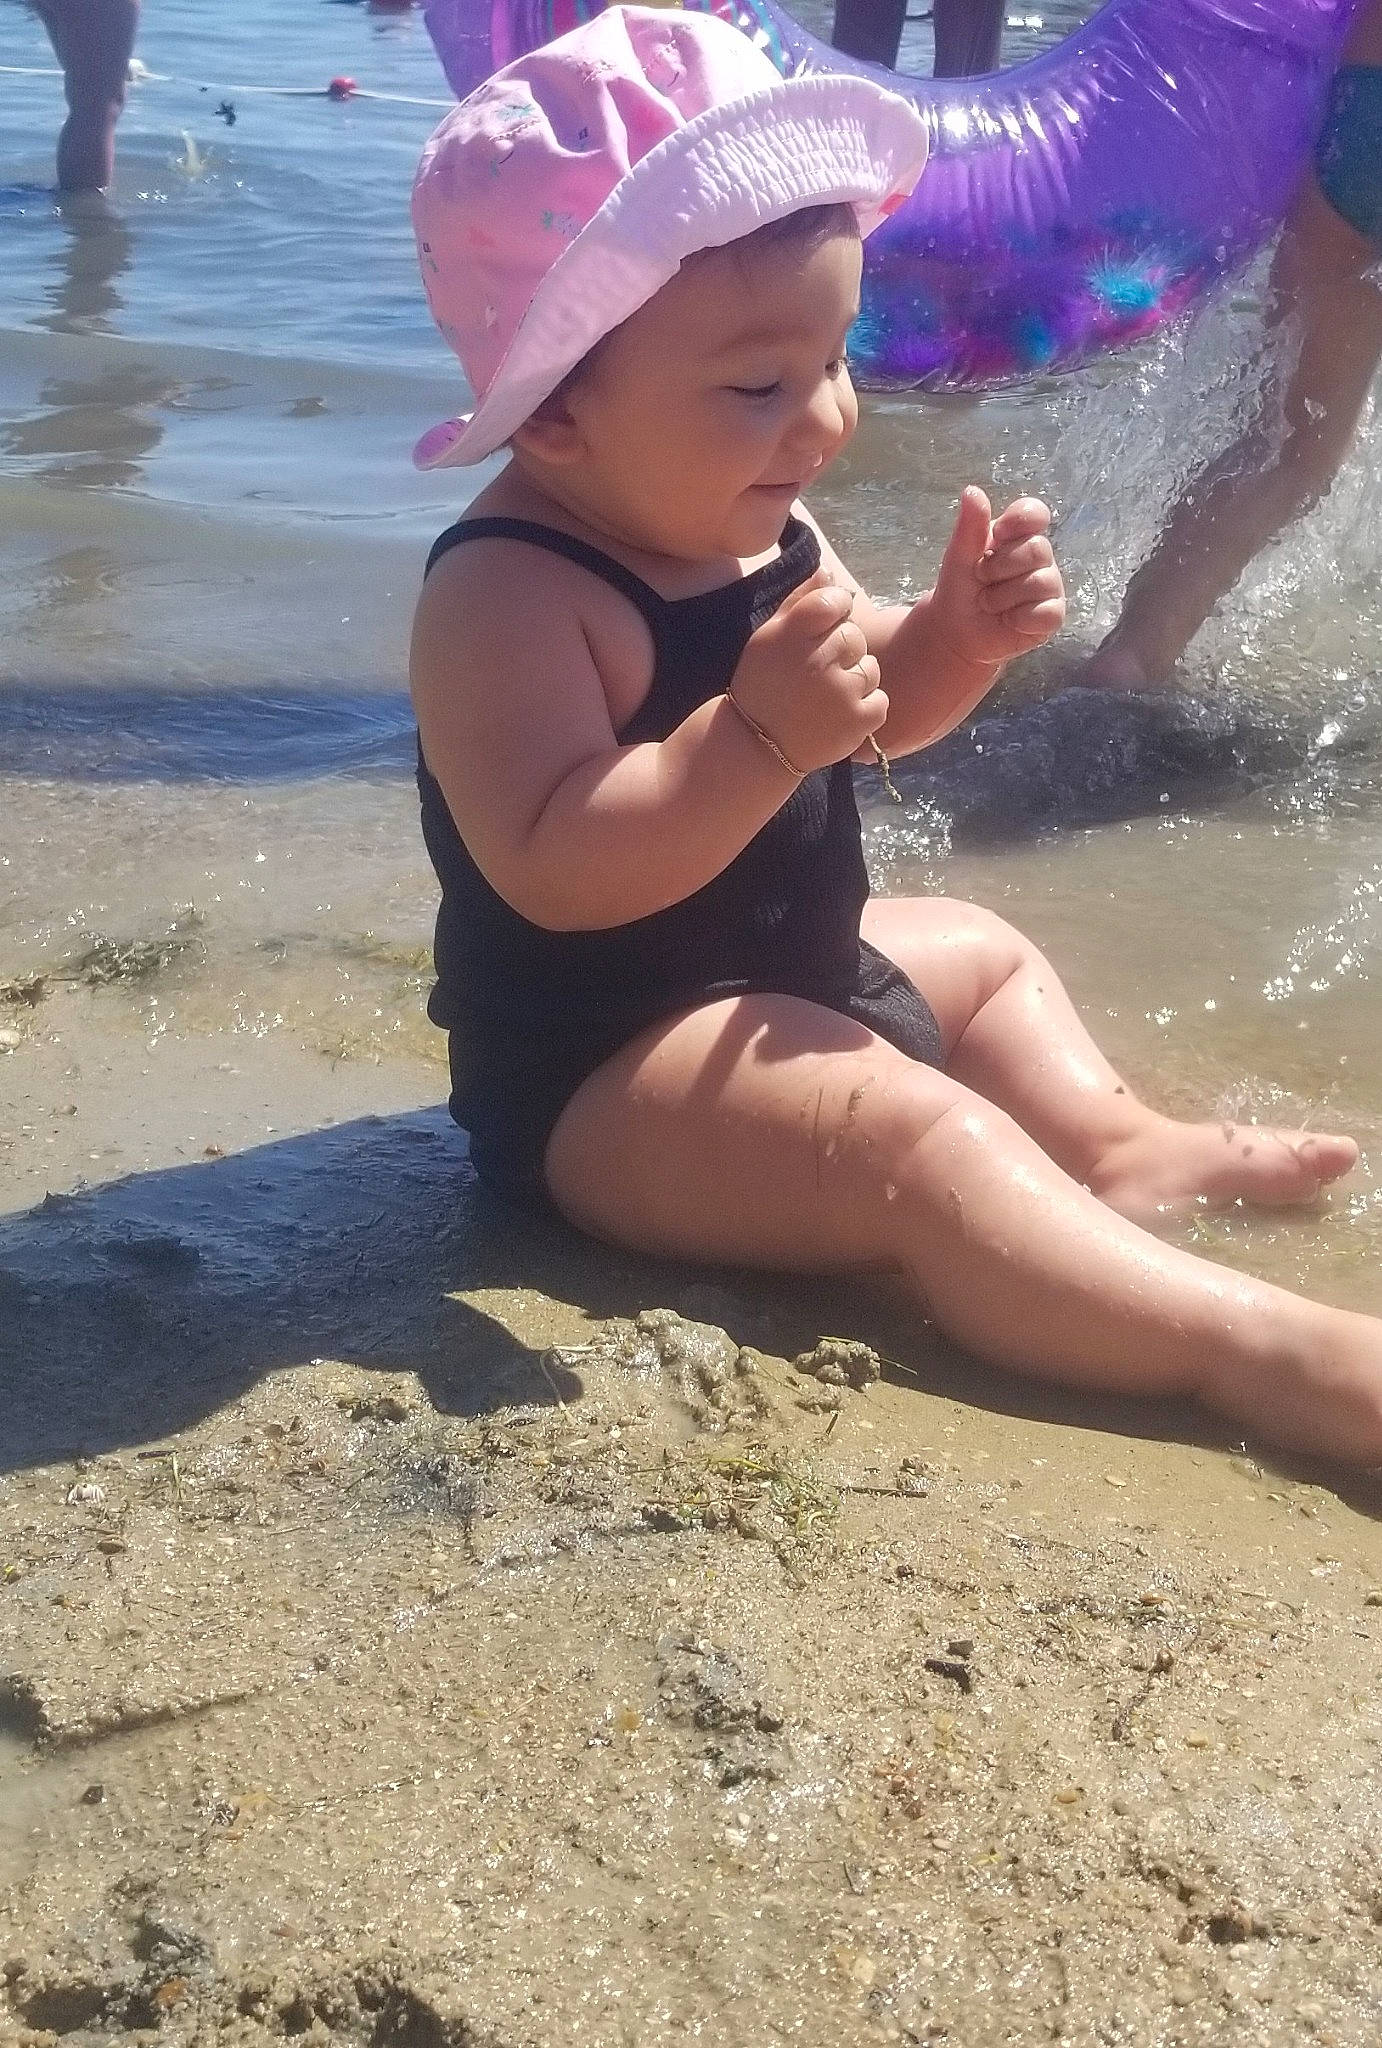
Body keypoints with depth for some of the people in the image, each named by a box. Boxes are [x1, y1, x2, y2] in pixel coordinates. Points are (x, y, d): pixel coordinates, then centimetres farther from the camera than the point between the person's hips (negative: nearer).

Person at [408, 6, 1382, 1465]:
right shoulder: (507, 593, -25)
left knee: (979, 952, 28)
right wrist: (755, 735, -44)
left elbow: (877, 717, 13)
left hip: (789, 979, 10)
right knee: (920, 1142, -29)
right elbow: (554, 869, -35)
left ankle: (1109, 1144, 13)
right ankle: (1259, 1347, -35)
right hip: (601, 1083, -10)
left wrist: (957, 637, -7)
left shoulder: (755, 527, 3)